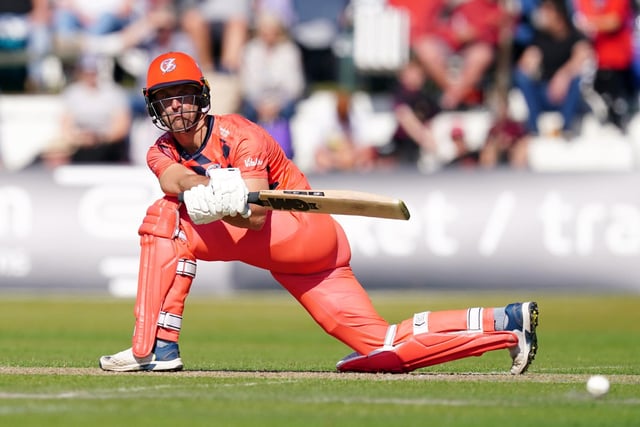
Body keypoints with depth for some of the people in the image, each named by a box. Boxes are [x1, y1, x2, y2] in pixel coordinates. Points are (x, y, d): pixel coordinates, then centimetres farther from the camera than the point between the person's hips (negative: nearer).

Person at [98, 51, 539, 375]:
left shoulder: (239, 136, -9)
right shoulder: (162, 152, 10)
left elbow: (257, 217, -23)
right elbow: (175, 180, -16)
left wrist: (231, 204, -44)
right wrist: (210, 190, -37)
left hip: (308, 231, -8)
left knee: (167, 218, -18)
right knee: (381, 348, 0)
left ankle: (157, 346, -23)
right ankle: (507, 323, 4)